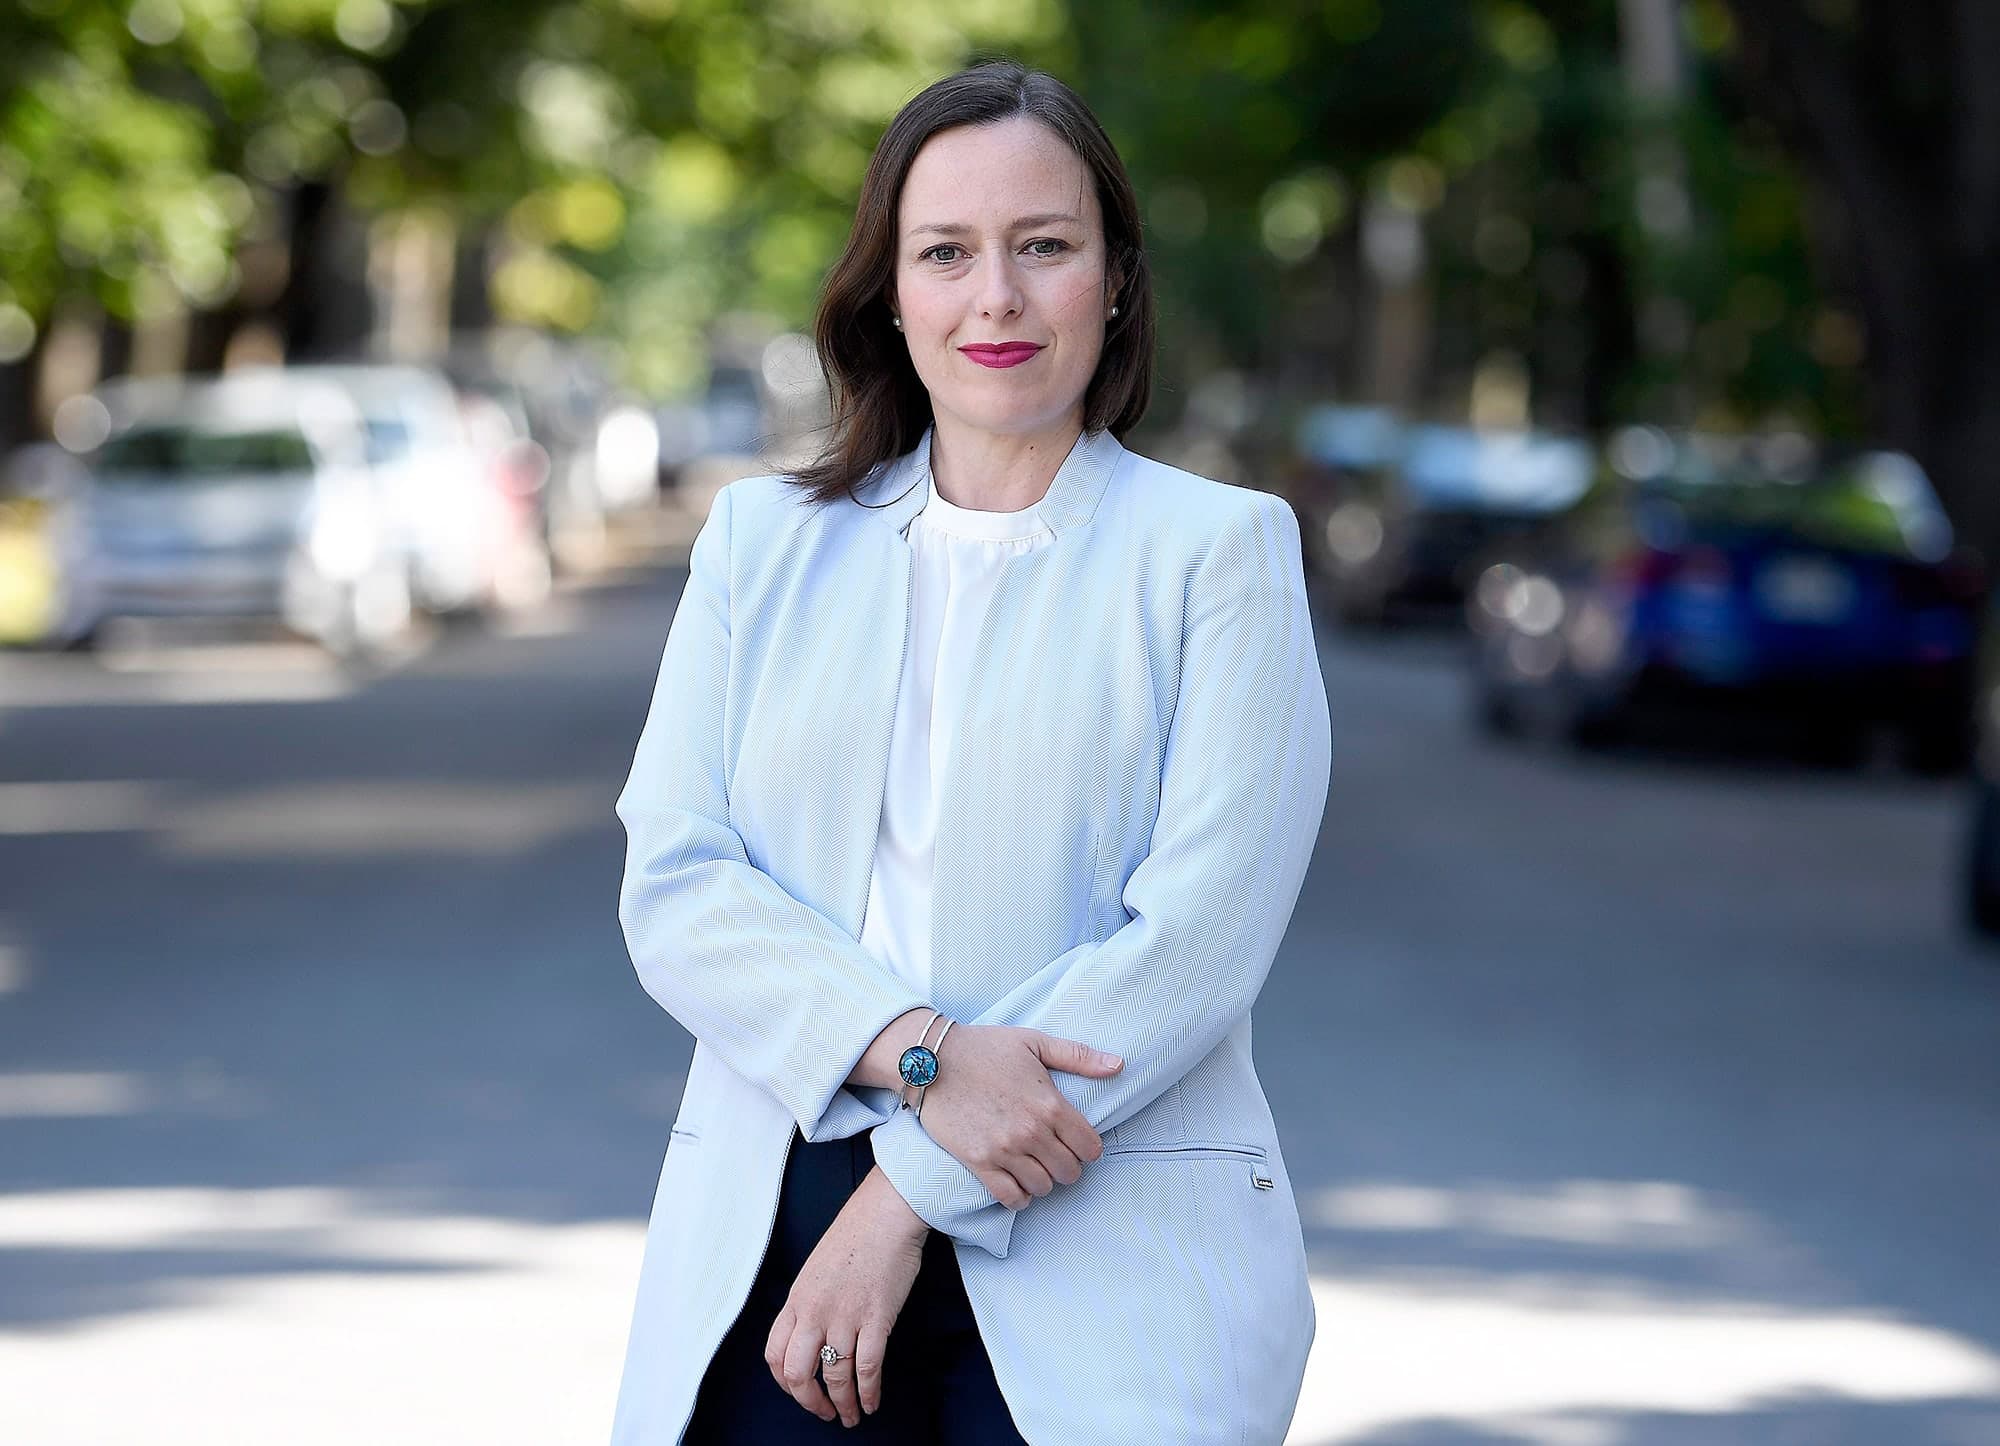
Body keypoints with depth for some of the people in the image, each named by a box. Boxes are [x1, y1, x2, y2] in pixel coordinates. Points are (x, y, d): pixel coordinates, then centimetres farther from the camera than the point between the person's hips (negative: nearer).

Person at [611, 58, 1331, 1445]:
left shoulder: (1222, 547, 5)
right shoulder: (763, 541, 14)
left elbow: (1197, 934, -6)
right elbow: (675, 888, 3)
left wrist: (913, 1195, -12)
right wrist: (917, 1058, -14)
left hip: (1110, 1269, -2)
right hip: (768, 1241, 2)